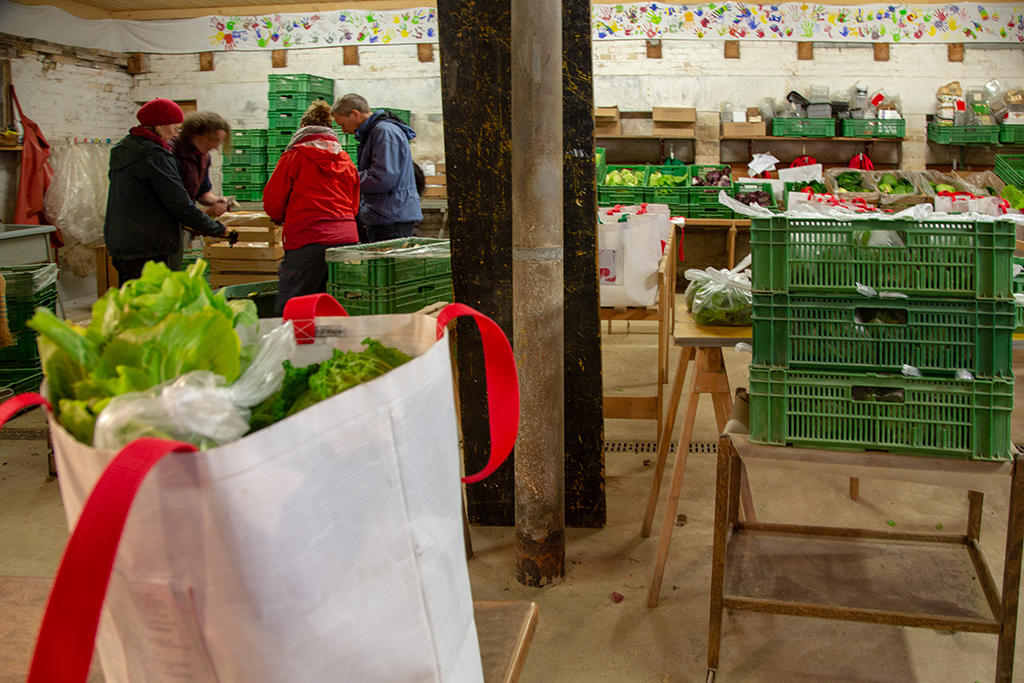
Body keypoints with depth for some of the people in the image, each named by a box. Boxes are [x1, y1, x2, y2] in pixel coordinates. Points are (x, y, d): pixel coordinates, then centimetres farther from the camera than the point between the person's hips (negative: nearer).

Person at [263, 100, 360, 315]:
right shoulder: (345, 159, 15)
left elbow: (272, 203, 4)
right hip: (347, 238, 5)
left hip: (309, 241, -5)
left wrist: (283, 218, 24)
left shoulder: (295, 155, 1)